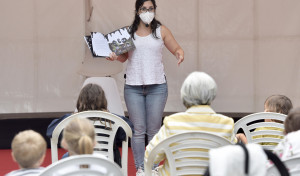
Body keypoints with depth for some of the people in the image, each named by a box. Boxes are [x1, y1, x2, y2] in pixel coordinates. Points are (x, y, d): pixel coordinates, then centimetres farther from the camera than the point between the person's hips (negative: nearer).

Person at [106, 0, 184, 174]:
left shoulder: (161, 31, 6)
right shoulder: (128, 32, 7)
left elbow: (176, 48, 9)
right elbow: (124, 56, 13)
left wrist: (180, 54, -13)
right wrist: (115, 56, -8)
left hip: (157, 86, -1)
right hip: (133, 86, 1)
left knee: (154, 130, 1)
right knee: (138, 130, 0)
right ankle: (140, 168, 8)